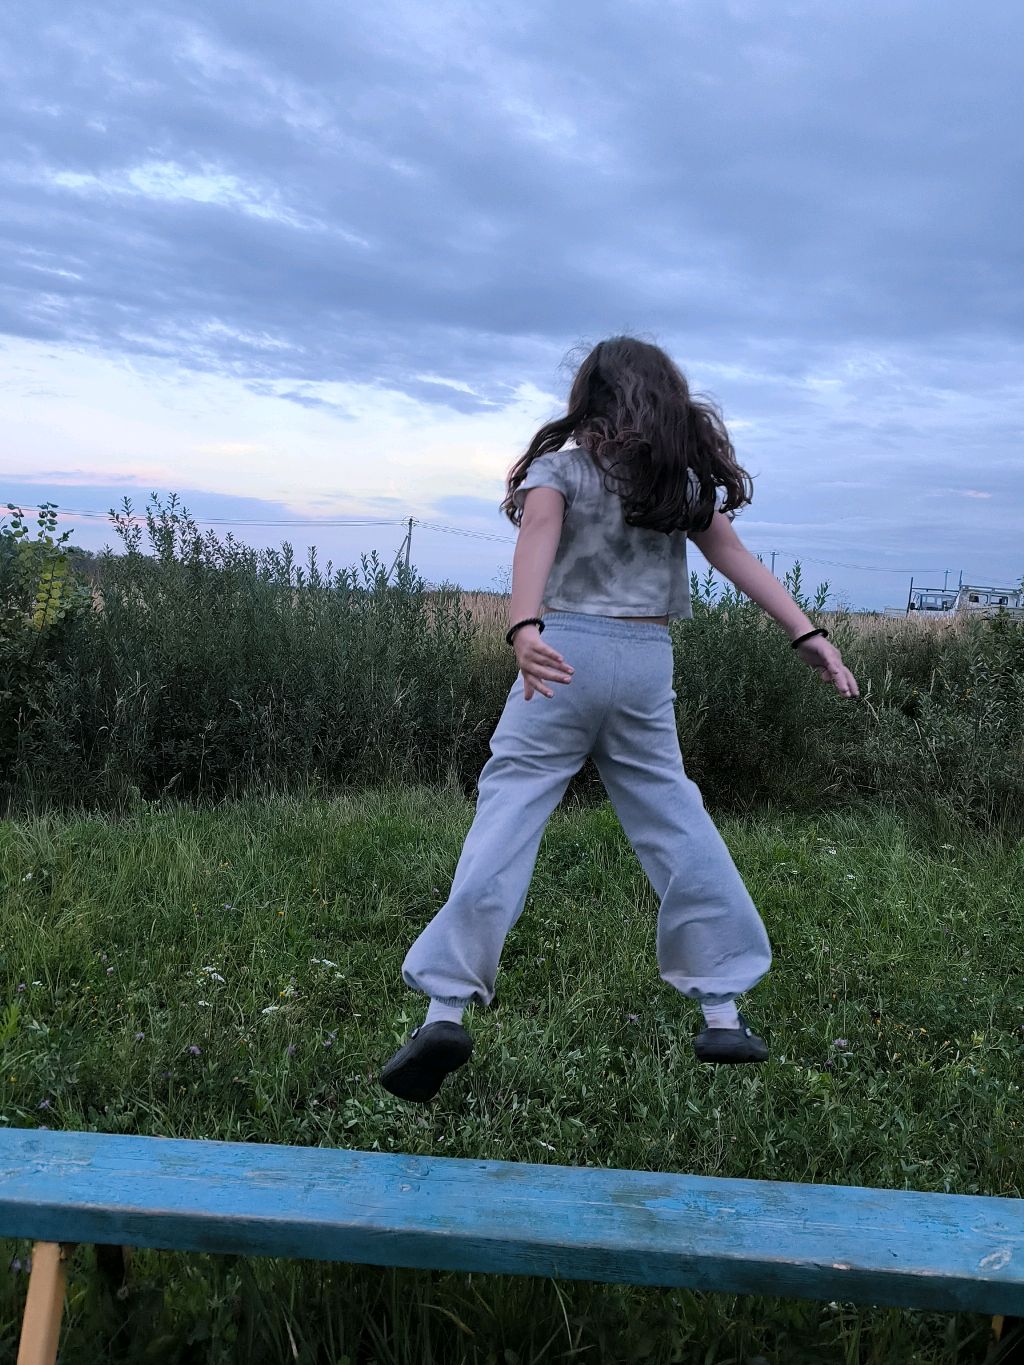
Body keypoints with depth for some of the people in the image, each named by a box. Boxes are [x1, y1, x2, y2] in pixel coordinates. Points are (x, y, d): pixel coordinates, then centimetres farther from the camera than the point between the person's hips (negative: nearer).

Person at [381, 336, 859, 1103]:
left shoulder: (560, 467, 4)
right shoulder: (684, 479, 14)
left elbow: (538, 541, -15)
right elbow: (737, 558, 10)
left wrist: (524, 628, -31)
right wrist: (810, 635, 12)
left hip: (566, 655, -3)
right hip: (648, 665, 3)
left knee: (507, 818, -4)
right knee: (676, 825, 11)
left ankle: (446, 1007, -12)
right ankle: (724, 1011, 16)